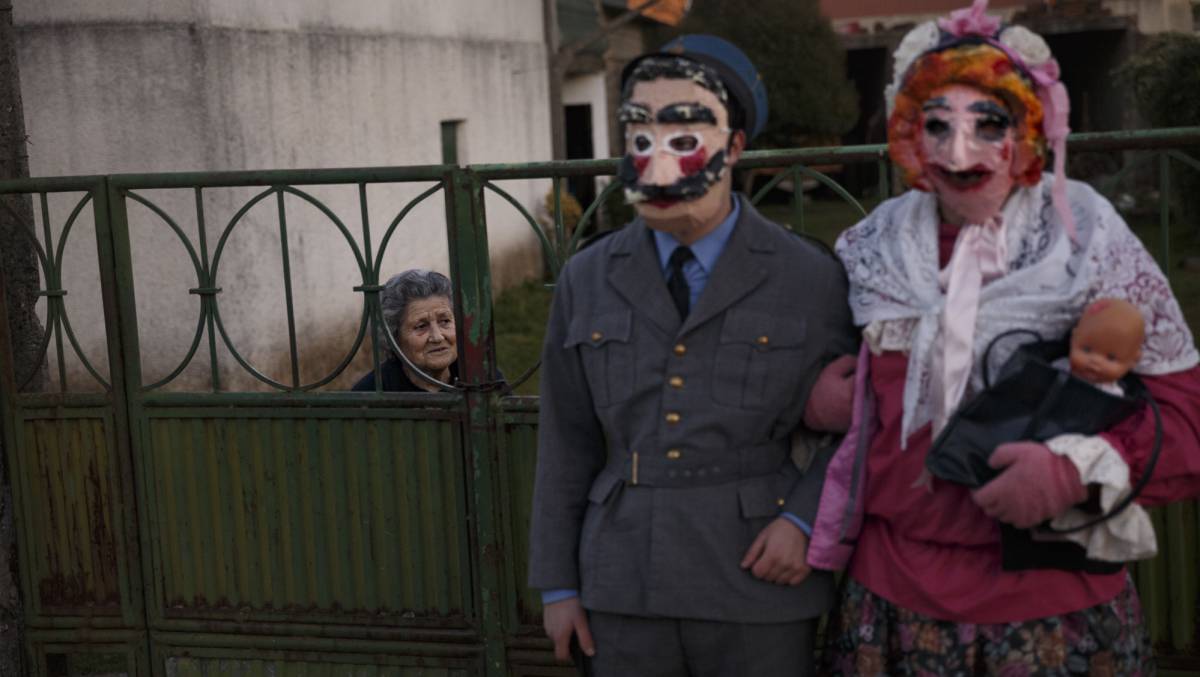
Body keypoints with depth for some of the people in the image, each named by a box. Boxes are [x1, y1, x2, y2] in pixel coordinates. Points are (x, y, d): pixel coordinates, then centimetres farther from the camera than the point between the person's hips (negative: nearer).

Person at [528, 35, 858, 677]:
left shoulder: (812, 279, -2)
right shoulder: (586, 282, 6)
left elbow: (852, 423, 4)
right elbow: (566, 443, 8)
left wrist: (805, 518, -11)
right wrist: (557, 584, 7)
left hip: (759, 590, -2)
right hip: (624, 592, 2)